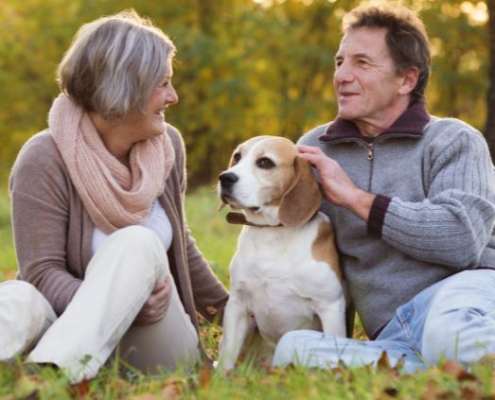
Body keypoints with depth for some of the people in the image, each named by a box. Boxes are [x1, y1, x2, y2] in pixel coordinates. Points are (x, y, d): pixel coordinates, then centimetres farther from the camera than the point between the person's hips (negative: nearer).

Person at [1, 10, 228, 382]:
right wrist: (117, 304, -32)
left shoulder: (168, 146, 7)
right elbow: (42, 273, -15)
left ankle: (51, 372, -53)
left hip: (156, 353, 3)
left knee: (138, 244, -29)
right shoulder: (44, 160, -8)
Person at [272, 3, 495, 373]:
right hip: (391, 337, 6)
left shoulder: (453, 141, 7)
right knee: (292, 349, -28)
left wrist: (355, 197, -7)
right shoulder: (315, 149, 20)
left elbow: (463, 239, -11)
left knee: (450, 336, -43)